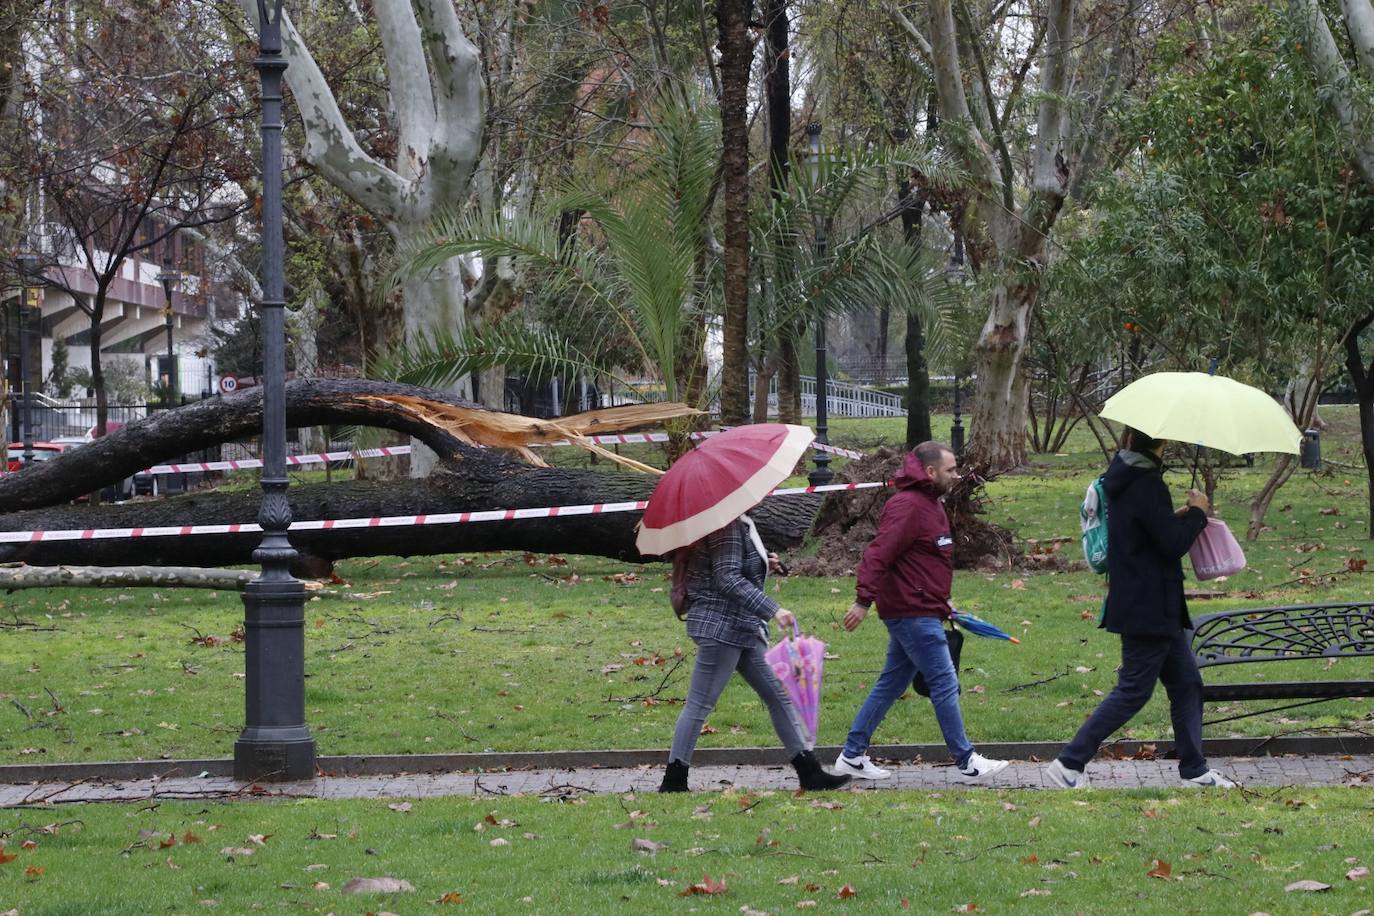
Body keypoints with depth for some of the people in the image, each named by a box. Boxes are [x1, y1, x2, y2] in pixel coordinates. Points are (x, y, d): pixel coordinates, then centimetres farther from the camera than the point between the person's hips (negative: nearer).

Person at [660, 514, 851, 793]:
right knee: (699, 704, -5)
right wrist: (772, 610, -26)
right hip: (721, 626, -11)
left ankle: (809, 772, 9)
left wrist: (764, 564, 10)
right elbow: (727, 579, -24)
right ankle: (673, 781, 0)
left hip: (745, 629, 11)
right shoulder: (728, 527, -15)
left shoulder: (742, 525, 15)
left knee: (778, 695, 8)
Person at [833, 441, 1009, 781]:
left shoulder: (931, 504, 17)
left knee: (891, 684, 13)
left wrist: (943, 605, 27)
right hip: (913, 613, -11)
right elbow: (878, 554, -25)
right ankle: (966, 761, 2)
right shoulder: (907, 506, -17)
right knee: (945, 683, -5)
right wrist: (864, 600, -31)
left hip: (914, 613, 11)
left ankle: (852, 755, 17)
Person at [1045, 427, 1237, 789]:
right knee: (1133, 691, -4)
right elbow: (1174, 543, -21)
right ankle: (1069, 763, -2)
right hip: (1148, 609, -10)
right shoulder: (1147, 486, -21)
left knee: (1187, 684, 15)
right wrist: (1196, 513, -5)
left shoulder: (1122, 478, 9)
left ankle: (1194, 770, 20)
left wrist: (1179, 518, 8)